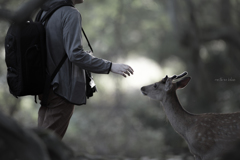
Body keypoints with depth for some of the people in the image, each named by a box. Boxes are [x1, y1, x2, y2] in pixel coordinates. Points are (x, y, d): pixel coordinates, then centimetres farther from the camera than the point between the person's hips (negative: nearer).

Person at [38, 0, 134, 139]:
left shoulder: (44, 12, 10)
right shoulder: (70, 14, -15)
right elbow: (75, 54, -22)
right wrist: (110, 67, -20)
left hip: (46, 86, 9)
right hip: (62, 90, -9)